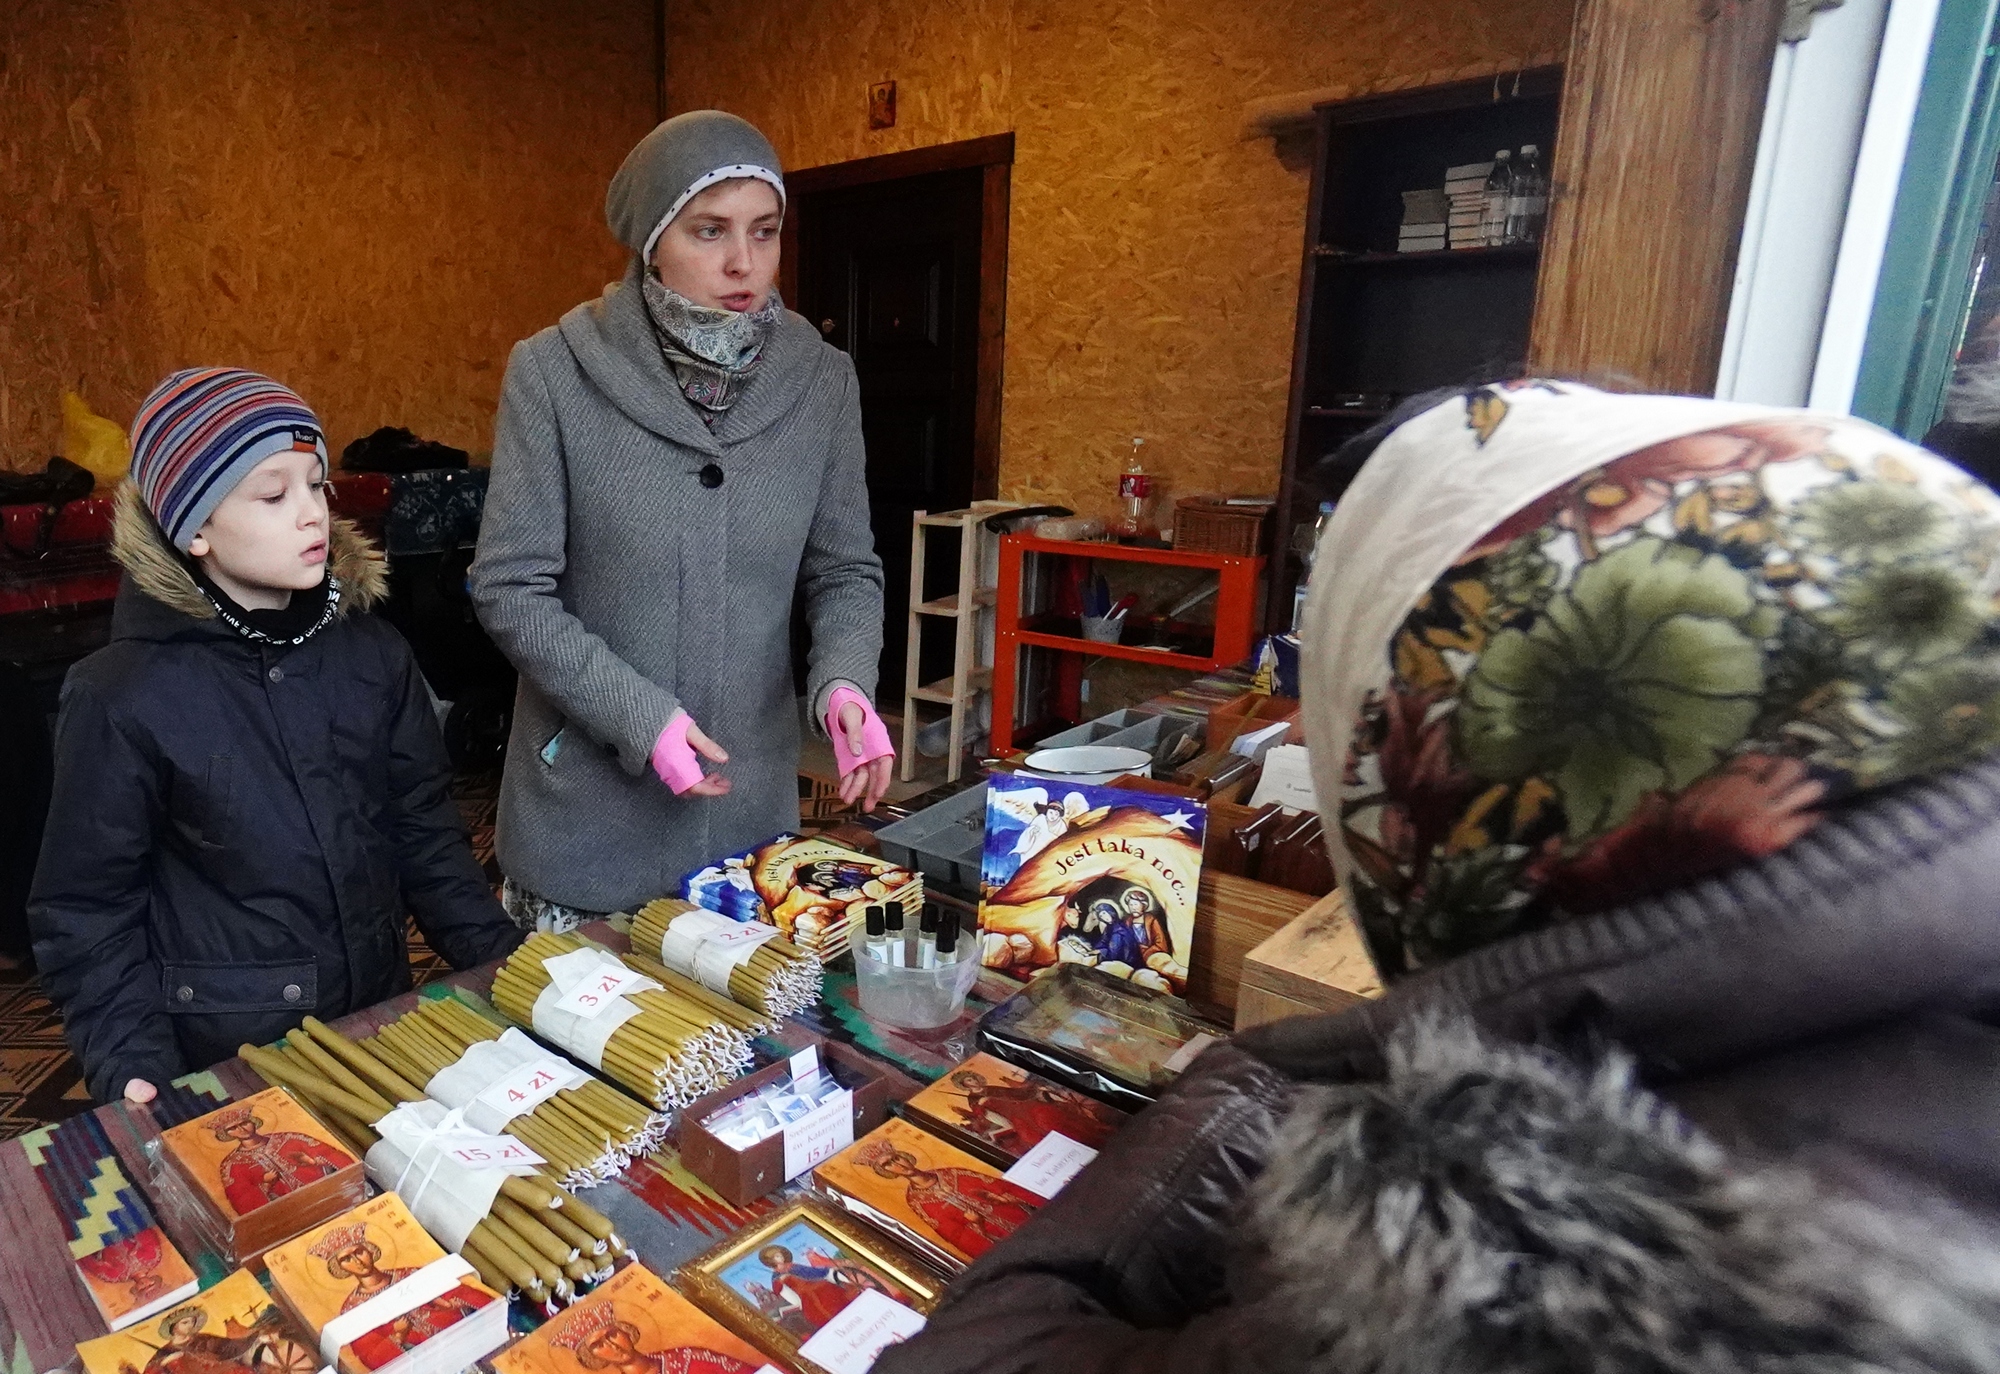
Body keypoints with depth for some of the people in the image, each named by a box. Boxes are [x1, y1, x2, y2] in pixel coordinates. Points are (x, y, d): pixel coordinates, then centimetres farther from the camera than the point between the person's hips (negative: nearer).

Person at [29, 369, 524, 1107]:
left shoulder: (373, 654, -4)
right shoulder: (122, 698, -14)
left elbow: (426, 838, 1)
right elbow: (86, 912, -6)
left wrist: (514, 973, -4)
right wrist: (135, 1071, -17)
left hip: (383, 1029, 4)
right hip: (221, 1066, -3)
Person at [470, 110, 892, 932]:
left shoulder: (821, 380, -1)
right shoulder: (555, 372, -10)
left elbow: (846, 569, 3)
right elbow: (510, 588, -9)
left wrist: (844, 678, -17)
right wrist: (638, 716, -19)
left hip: (752, 802, 3)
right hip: (585, 810, -2)